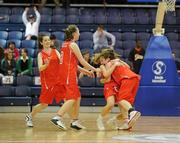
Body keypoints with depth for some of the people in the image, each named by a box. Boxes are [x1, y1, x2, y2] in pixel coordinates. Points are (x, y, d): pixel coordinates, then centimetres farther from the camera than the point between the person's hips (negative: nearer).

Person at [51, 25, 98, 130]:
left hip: (65, 74, 9)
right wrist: (95, 69, 3)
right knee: (72, 99, -11)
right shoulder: (73, 45, -9)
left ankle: (75, 121, 16)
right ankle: (58, 117, -22)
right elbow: (82, 62, -9)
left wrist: (85, 71, 23)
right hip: (69, 75, -9)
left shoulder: (65, 44, 17)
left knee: (77, 97, 14)